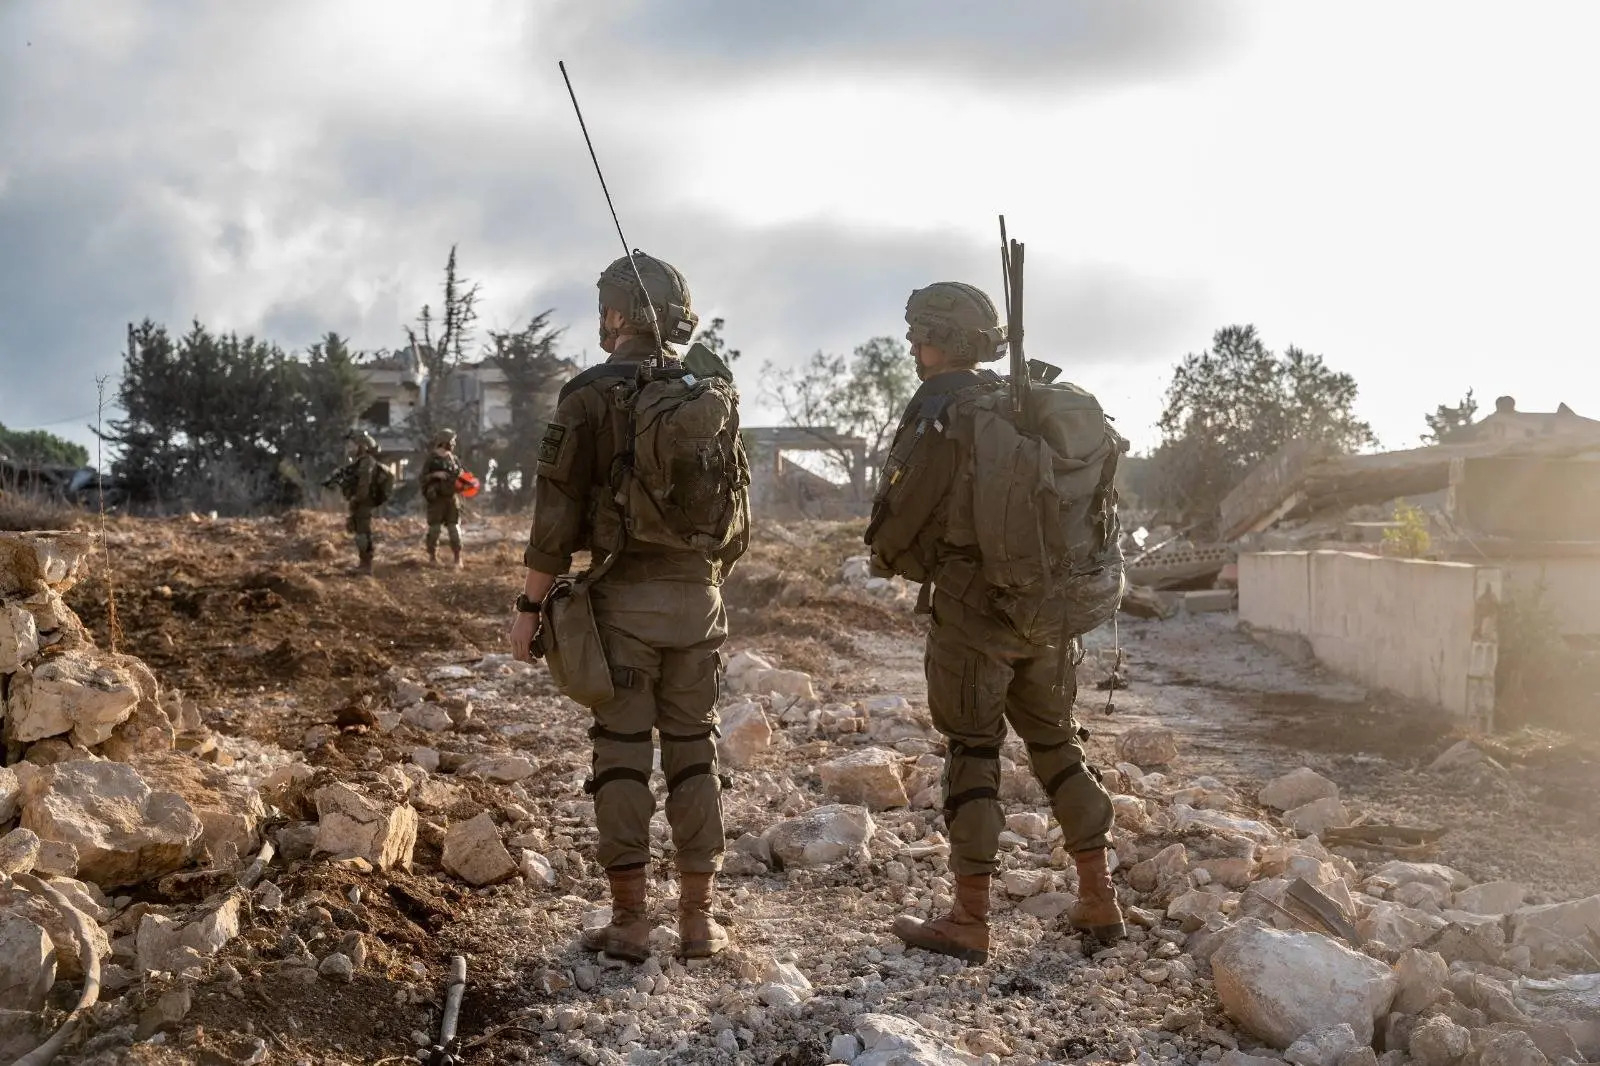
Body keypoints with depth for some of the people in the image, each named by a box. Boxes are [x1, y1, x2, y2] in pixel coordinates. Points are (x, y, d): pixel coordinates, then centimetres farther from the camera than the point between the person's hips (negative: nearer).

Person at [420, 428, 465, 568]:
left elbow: (460, 476, 19)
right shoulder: (431, 460, -5)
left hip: (451, 498, 4)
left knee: (454, 527, 1)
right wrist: (435, 475, -20)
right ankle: (433, 557, 11)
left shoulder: (454, 459, 9)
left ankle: (458, 558, 4)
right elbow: (421, 478, -6)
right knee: (434, 528, 1)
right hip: (436, 498, -4)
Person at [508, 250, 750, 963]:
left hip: (624, 596, -4)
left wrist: (530, 604, -4)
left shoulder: (591, 396, -8)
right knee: (694, 752, 10)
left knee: (622, 756, 3)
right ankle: (698, 919, 14)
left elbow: (556, 511, -10)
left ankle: (629, 922, 8)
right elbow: (739, 510, 10)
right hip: (700, 597, 4)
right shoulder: (715, 398, 6)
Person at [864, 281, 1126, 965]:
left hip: (973, 609, -6)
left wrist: (897, 561, 8)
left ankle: (969, 922, 5)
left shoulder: (940, 413, -11)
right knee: (1057, 746, 16)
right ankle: (1099, 903, 21)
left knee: (972, 756, 1)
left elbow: (895, 523, -12)